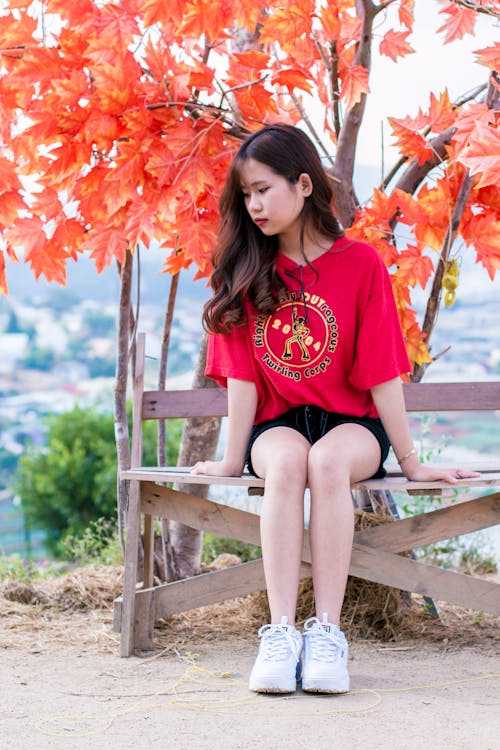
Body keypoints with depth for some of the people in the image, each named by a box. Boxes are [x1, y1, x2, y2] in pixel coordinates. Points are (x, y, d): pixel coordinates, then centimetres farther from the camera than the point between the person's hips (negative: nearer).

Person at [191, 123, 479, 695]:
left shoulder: (361, 264, -4)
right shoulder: (245, 271, 3)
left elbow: (382, 374, -5)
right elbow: (242, 375, 0)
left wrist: (411, 462, -2)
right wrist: (232, 459, -1)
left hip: (352, 423, -1)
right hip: (277, 424, 2)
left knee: (327, 461, -36)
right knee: (286, 462, -34)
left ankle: (326, 631, -36)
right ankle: (281, 631, -38)